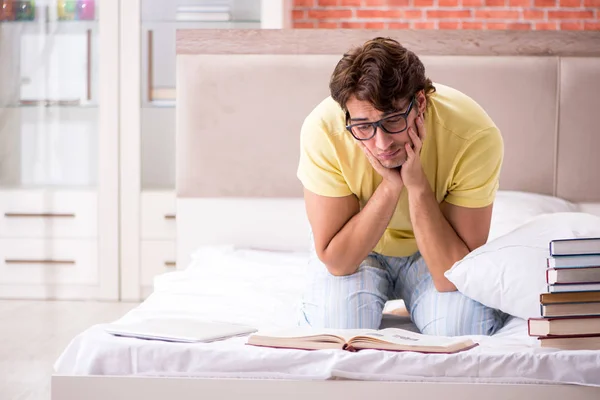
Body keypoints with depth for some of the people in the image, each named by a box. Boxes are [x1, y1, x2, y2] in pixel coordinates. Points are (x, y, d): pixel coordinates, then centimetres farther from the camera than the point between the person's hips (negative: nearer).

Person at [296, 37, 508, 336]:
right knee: (335, 327, -25)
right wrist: (390, 186, -36)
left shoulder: (474, 137, -33)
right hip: (358, 248, 0)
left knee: (462, 327, -25)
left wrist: (417, 183, -40)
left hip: (436, 249, 0)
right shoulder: (323, 131, -31)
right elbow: (337, 263, -25)